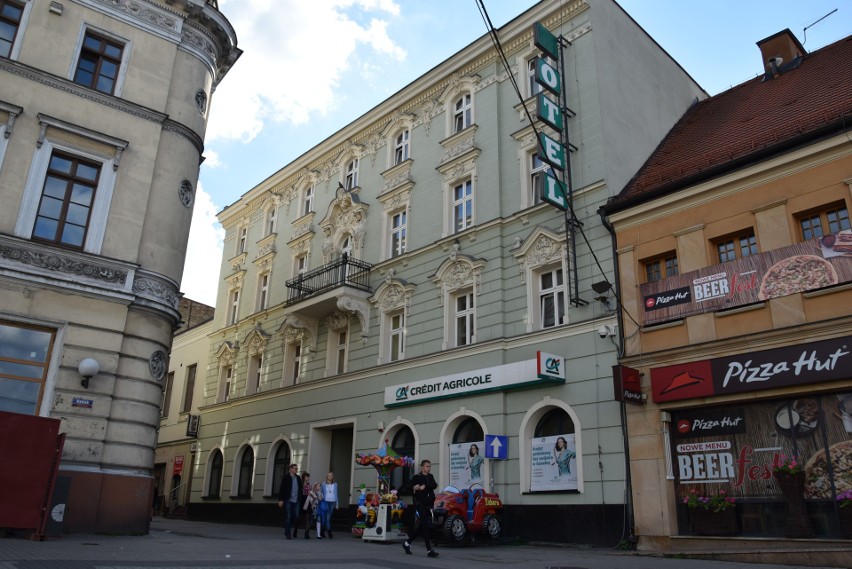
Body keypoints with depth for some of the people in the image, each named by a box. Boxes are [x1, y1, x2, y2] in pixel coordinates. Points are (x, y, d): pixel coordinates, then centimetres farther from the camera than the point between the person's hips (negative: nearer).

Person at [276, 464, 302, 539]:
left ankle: (289, 528, 25)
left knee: (296, 516, 1)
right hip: (288, 500, -4)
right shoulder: (286, 477, -1)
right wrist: (280, 500, -9)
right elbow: (282, 489, -4)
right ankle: (288, 534, 5)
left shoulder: (298, 478, 13)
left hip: (296, 501, 5)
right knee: (288, 517, -2)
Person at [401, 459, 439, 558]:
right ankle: (429, 550, -10)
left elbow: (434, 485, -2)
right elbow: (407, 486, -11)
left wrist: (425, 486, -18)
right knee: (426, 526, -11)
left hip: (428, 505, 6)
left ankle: (407, 543, 28)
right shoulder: (416, 477, -2)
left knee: (422, 527, 12)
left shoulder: (430, 477, 15)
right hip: (420, 504, -6)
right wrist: (413, 487, -32)